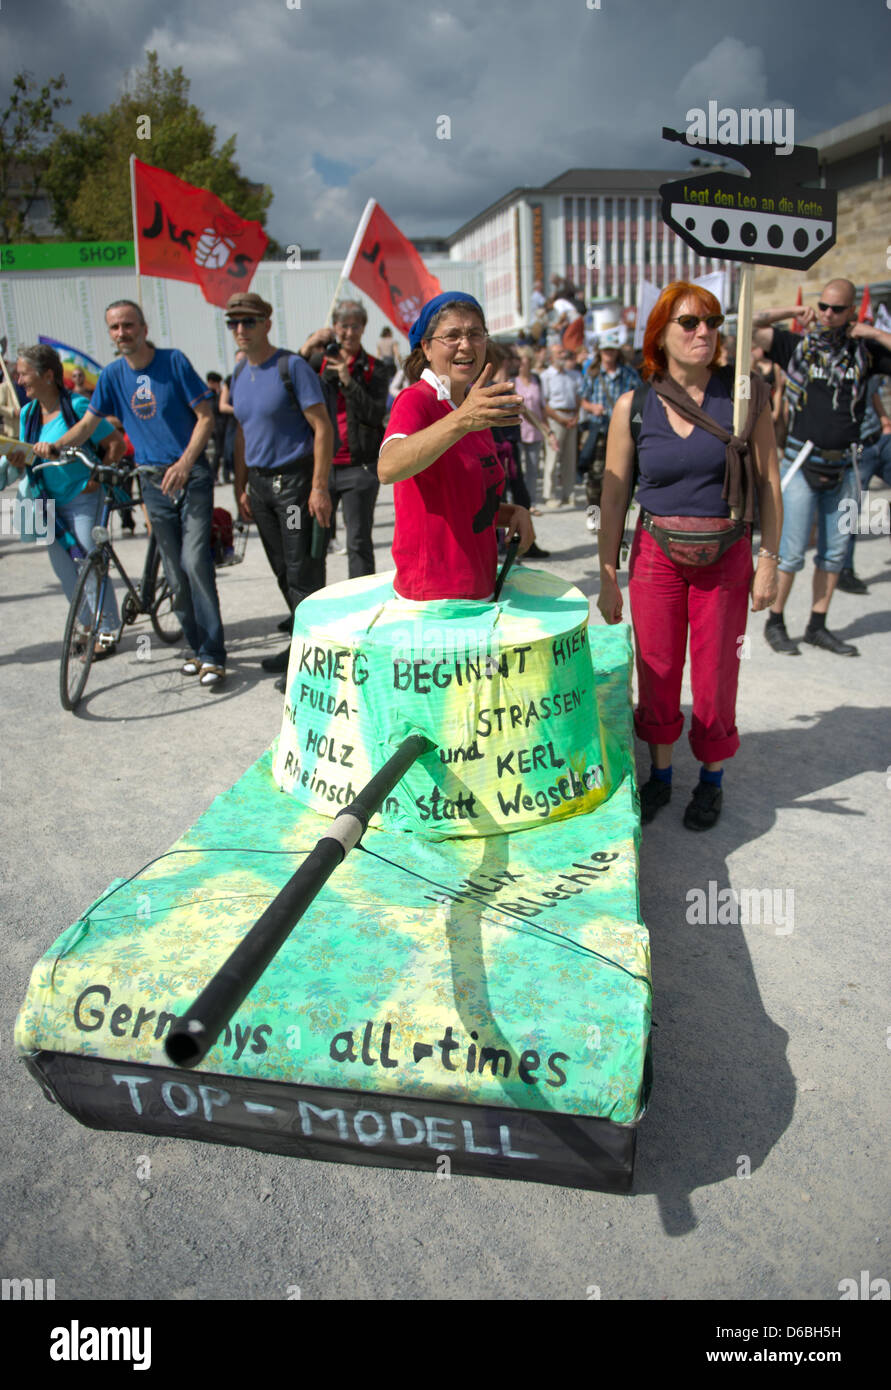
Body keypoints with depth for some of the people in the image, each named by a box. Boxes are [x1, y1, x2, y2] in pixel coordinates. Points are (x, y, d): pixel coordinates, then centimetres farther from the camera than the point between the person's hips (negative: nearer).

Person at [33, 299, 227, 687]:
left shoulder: (173, 361, -4)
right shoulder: (112, 375, 7)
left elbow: (205, 416, -5)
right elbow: (88, 423, 10)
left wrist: (185, 464, -17)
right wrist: (55, 445, -9)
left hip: (190, 475, -4)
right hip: (153, 481, 4)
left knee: (195, 561, -15)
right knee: (175, 572, 5)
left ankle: (213, 655, -10)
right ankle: (196, 647, 17)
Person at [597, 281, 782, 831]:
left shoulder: (745, 395, -4)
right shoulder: (633, 406, -2)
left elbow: (769, 483, 0)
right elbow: (614, 497, 1)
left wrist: (769, 561, -4)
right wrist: (608, 577, 1)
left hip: (725, 557, -1)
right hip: (656, 554, 1)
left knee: (716, 677, 5)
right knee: (657, 674, 9)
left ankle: (712, 780, 27)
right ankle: (660, 775, 30)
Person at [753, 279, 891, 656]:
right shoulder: (797, 346, 1)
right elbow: (750, 328, -6)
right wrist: (793, 311, -6)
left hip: (843, 467, 4)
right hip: (802, 465, -4)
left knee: (835, 552, 8)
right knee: (792, 551, -4)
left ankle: (817, 625, 18)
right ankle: (774, 622, 11)